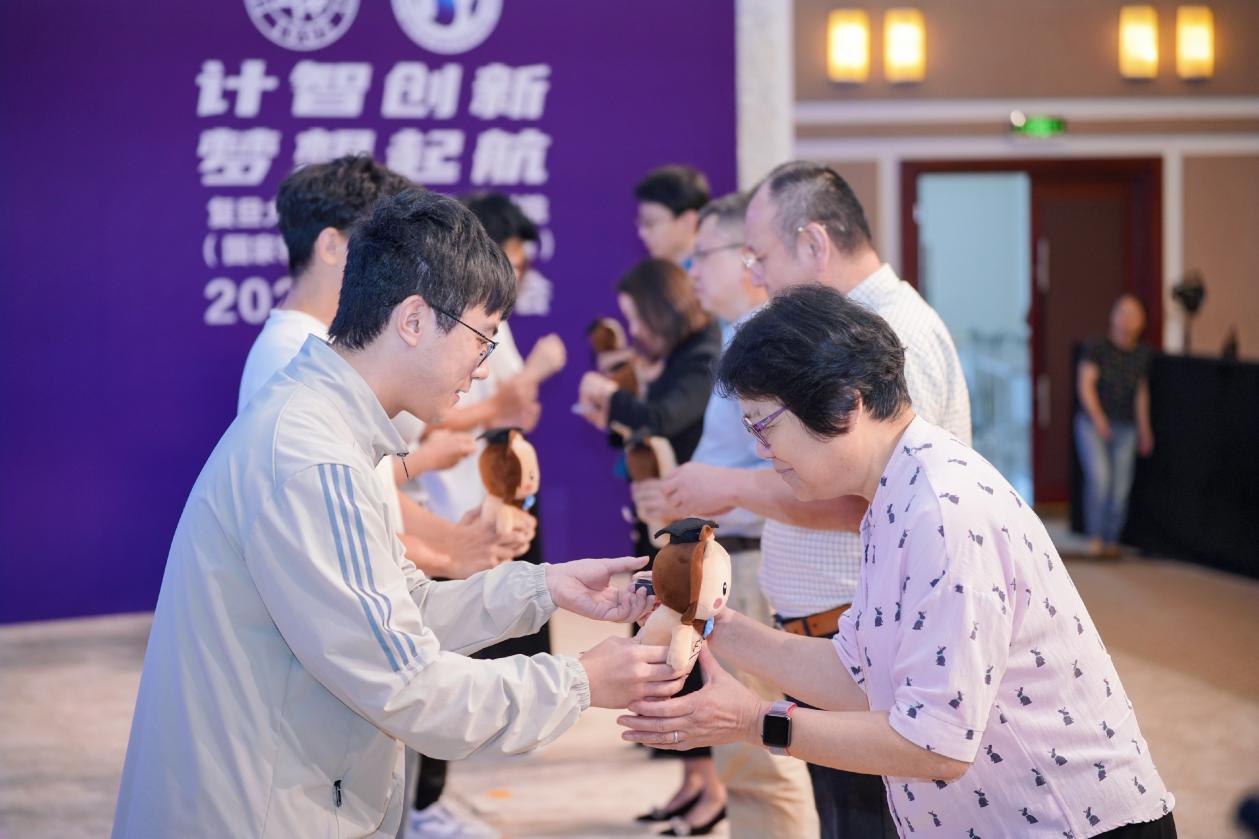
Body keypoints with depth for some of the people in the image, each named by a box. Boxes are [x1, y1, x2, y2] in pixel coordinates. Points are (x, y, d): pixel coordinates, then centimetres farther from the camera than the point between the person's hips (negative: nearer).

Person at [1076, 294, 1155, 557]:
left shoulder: (1143, 354, 7)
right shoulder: (1096, 347, -6)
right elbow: (1085, 383, -11)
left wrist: (1145, 430, 19)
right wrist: (1098, 418, -22)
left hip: (1126, 428, 4)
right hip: (1092, 424, -4)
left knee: (1121, 486, -2)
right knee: (1099, 477, -19)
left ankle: (1111, 541, 9)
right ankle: (1095, 538, -13)